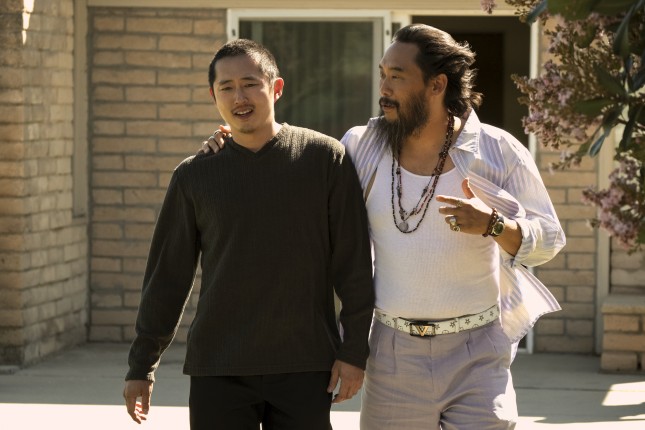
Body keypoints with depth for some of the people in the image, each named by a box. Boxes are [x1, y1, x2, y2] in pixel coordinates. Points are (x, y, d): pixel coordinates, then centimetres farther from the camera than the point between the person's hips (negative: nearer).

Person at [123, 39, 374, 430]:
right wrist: (142, 365, 10)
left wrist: (354, 351, -3)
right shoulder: (195, 177, 5)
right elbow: (168, 275, 10)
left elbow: (353, 264, 0)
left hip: (306, 368, -1)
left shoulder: (325, 158, 0)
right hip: (218, 371, 1)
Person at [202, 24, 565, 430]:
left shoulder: (498, 152, -4)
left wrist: (492, 225, -21)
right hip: (394, 351, 2)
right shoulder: (364, 147, 2)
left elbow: (549, 239, -3)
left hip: (476, 354, -2)